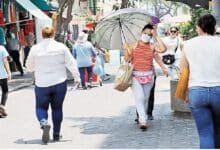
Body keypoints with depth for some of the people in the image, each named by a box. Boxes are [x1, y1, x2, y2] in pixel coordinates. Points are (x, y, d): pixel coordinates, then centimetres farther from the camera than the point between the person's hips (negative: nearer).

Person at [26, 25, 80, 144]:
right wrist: (76, 77, 5)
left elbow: (29, 66, 7)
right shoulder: (61, 47, -4)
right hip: (60, 83, 1)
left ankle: (44, 123, -19)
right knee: (57, 108, 15)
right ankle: (56, 134, 17)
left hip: (42, 84, -1)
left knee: (41, 107, 11)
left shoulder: (35, 49, -4)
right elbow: (71, 63, -3)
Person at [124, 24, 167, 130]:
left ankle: (141, 118, 26)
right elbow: (127, 59, 4)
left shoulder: (152, 46, 2)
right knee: (139, 98, -14)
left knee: (145, 98, 10)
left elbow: (163, 49, -18)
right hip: (135, 75, -2)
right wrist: (127, 50, -15)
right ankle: (143, 121, -17)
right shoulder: (134, 45, 3)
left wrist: (156, 37, -13)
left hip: (148, 76, 2)